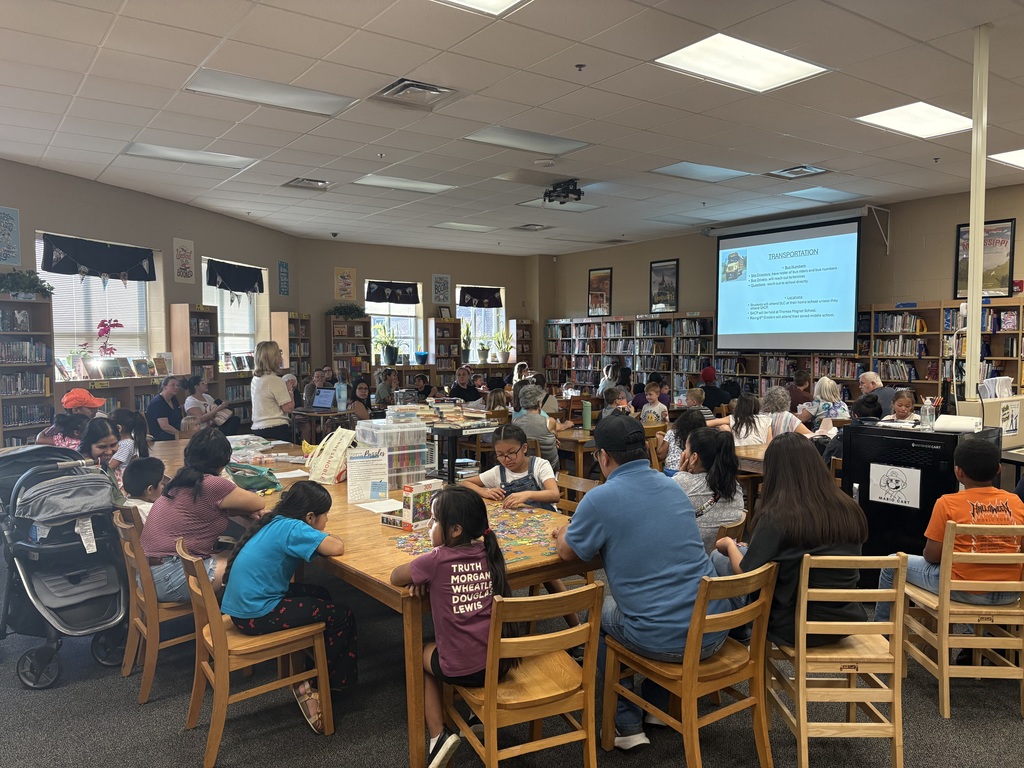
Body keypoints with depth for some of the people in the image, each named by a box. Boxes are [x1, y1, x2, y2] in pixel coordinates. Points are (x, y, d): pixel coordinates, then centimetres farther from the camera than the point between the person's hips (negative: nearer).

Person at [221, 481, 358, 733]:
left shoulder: (275, 521, 6)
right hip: (257, 615, -10)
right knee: (342, 617, -2)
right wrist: (329, 538, -5)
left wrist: (319, 539, 4)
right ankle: (313, 687, 15)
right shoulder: (292, 528, -20)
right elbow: (337, 548, -27)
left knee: (320, 595, 22)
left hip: (241, 604, 10)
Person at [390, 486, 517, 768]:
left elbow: (395, 577, -2)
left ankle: (438, 735, 18)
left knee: (422, 654, 28)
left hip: (463, 670, -5)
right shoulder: (488, 552, 0)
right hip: (501, 663, 5)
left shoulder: (438, 559, -14)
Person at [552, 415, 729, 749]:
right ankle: (657, 706, 44)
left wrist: (565, 533, 24)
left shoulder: (601, 499, -15)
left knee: (597, 610, 23)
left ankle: (627, 724, 25)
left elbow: (567, 552, 3)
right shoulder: (673, 487, 6)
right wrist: (591, 531, 29)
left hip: (665, 642, -6)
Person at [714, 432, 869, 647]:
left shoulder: (776, 517, -22)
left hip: (794, 628, -6)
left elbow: (744, 572, -14)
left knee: (719, 558, 14)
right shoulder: (850, 510, -5)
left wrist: (730, 545, 9)